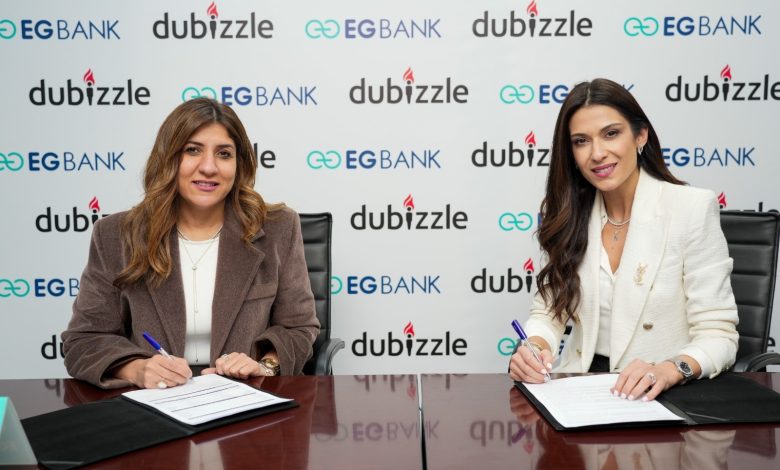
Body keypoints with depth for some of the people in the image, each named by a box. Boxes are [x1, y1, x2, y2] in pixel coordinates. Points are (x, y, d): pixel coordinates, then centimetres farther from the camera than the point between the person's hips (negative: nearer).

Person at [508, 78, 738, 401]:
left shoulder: (692, 207, -10)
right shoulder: (568, 214, 3)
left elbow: (718, 335, -10)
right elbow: (549, 311, 4)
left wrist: (668, 370, -29)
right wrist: (535, 347, -17)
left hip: (661, 396, -2)